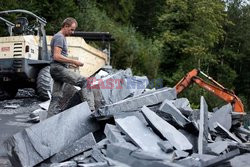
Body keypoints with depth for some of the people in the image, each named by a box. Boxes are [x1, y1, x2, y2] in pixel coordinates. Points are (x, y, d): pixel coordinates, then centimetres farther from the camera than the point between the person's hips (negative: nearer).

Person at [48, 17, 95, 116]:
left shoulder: (62, 37, 24)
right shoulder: (59, 37, -8)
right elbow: (57, 56, -19)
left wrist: (70, 64, 16)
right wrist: (74, 61, -15)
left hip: (58, 70, 11)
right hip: (59, 68, -11)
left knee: (56, 97, 9)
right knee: (84, 82, -17)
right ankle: (90, 109, -25)